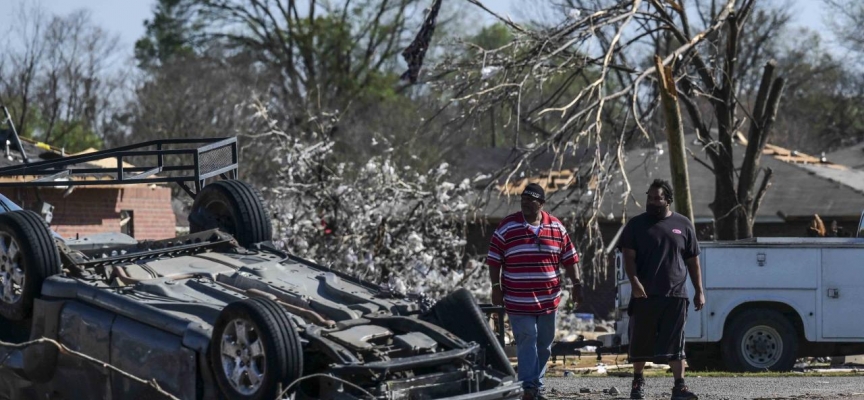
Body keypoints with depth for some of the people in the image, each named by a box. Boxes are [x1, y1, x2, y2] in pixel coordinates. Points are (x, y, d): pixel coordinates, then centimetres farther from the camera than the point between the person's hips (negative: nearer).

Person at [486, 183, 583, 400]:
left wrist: (576, 284, 4)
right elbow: (494, 260, 0)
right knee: (527, 342, -11)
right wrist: (496, 287, -4)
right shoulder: (507, 227, -3)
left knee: (544, 345, 10)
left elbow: (570, 258, 9)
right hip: (519, 301, -4)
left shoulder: (556, 227, 5)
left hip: (548, 300, 4)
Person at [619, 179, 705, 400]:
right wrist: (634, 281, -19)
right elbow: (629, 257, -2)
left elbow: (693, 261, 11)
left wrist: (699, 291, 8)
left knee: (675, 343, -3)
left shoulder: (683, 225, 9)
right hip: (644, 295, 0)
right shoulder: (636, 224, 5)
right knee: (640, 341, 8)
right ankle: (638, 380, 24)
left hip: (675, 295, 0)